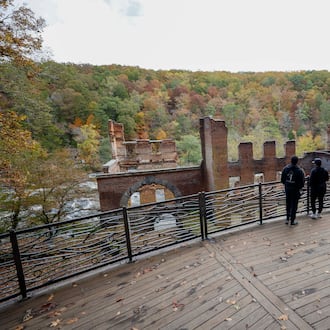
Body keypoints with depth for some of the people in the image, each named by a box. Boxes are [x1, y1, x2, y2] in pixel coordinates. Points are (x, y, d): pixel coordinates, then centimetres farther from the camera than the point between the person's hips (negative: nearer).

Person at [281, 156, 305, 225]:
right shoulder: (299, 171, -16)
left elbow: (282, 179, 1)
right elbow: (302, 182, -12)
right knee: (294, 205, 7)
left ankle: (288, 219, 25)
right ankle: (292, 221, 14)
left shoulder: (285, 168, -4)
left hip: (287, 189, 4)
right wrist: (299, 187, 8)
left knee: (288, 204, 17)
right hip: (295, 190, -4)